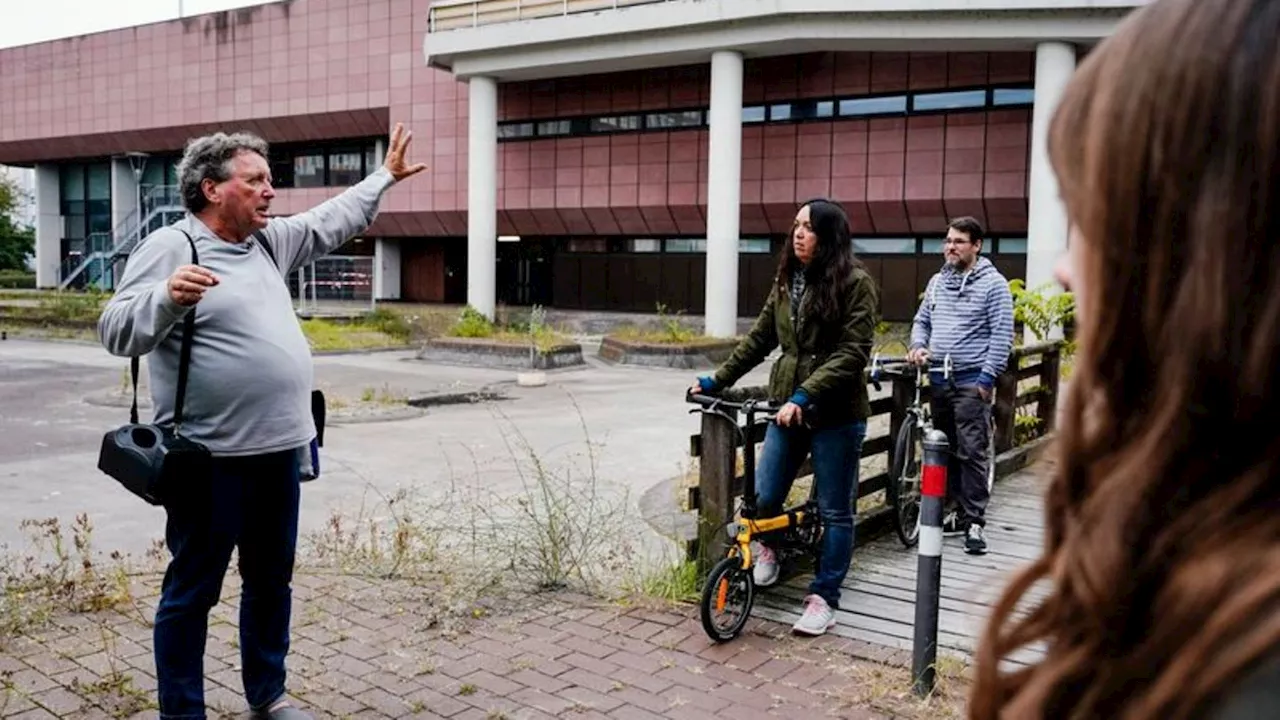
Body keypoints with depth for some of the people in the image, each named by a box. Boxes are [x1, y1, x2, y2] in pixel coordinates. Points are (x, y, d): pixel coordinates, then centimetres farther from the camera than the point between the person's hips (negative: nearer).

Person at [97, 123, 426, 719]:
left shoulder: (268, 241, 13)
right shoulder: (170, 246, -9)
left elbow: (330, 221, 27)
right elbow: (115, 330, -16)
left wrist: (384, 176, 33)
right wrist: (168, 297, -34)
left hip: (278, 450, 8)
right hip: (210, 458, -8)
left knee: (271, 581, 18)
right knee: (193, 590, 5)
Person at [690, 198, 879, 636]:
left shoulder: (855, 283, -10)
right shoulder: (786, 281, 10)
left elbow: (853, 353, -18)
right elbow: (759, 339, 14)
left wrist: (805, 395, -26)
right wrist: (717, 380, 9)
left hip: (835, 415, -5)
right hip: (786, 407, 5)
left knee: (835, 512, 6)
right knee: (764, 498, 3)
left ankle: (824, 599, 19)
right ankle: (768, 546, 35)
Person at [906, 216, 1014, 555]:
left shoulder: (993, 283, -5)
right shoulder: (937, 281, 13)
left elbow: (1002, 335, -9)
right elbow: (921, 320, 21)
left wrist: (987, 378, -14)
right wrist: (918, 345, 0)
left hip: (971, 382, -6)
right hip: (938, 380, 6)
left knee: (971, 453, -7)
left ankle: (975, 521, -1)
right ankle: (958, 511, 22)